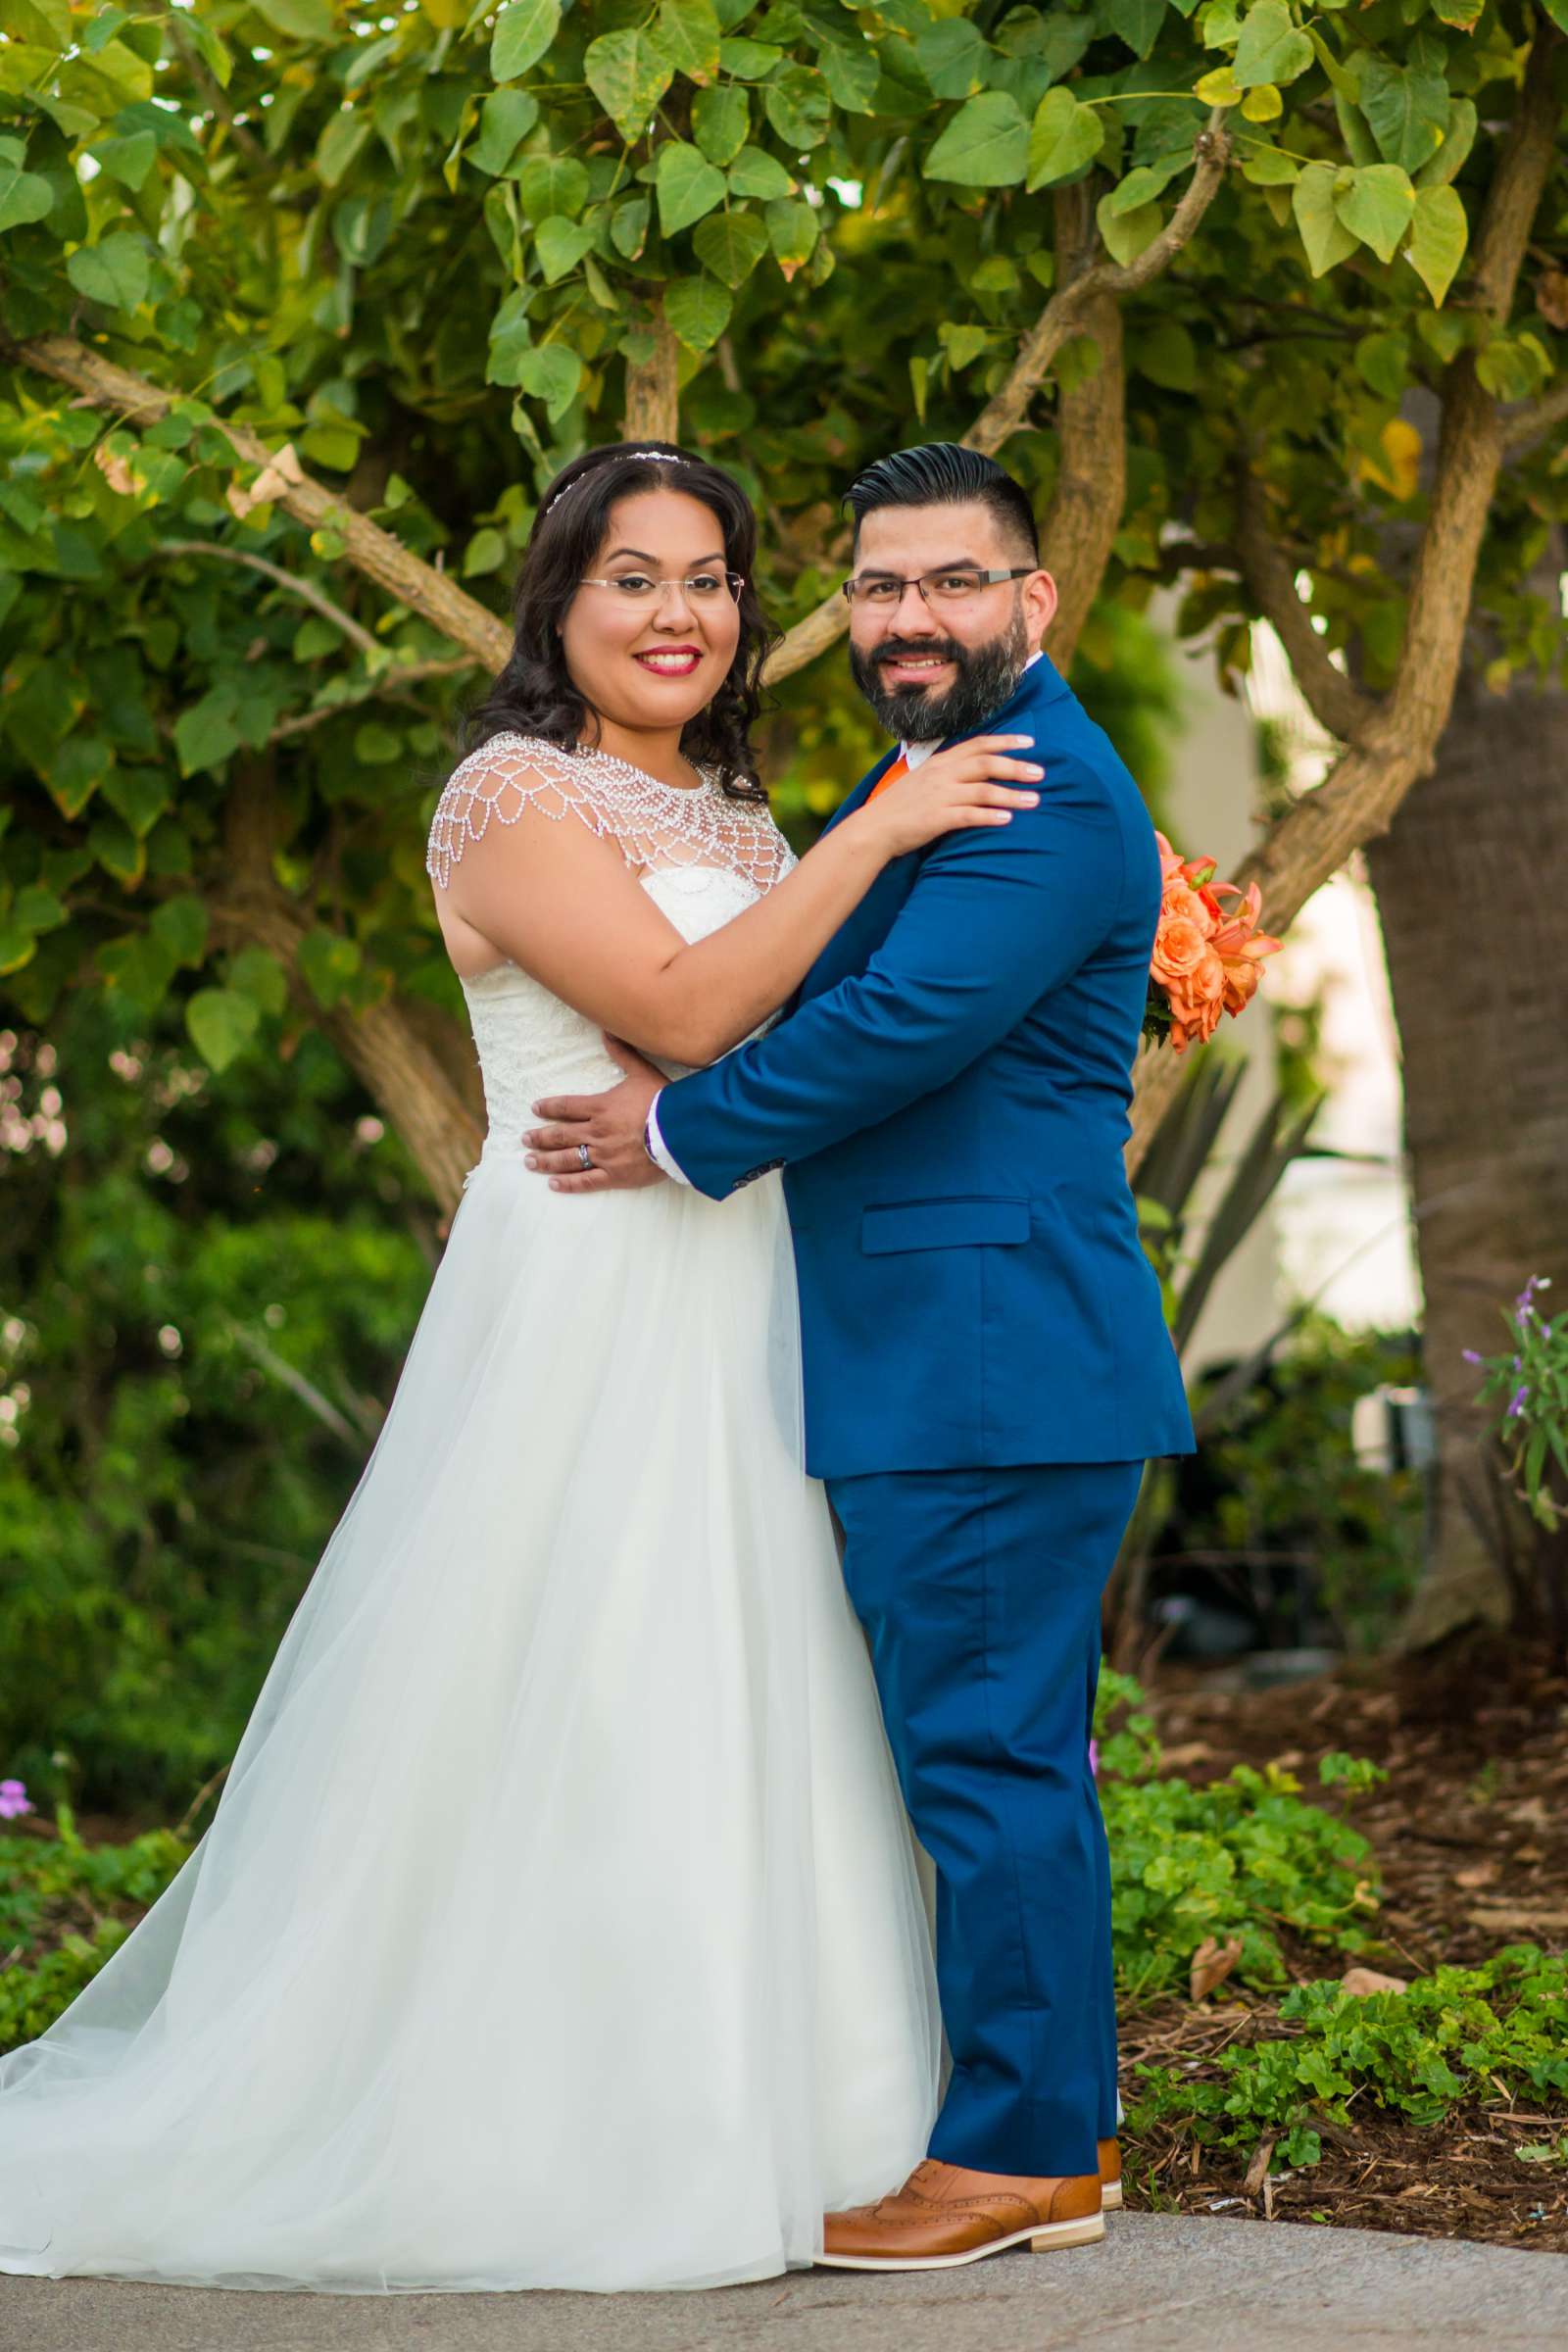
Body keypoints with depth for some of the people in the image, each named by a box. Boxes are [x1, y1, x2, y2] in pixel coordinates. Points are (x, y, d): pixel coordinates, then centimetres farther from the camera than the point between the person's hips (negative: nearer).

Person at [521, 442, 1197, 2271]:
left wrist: (680, 1132, -11)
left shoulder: (1051, 795, -13)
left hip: (993, 1362, -11)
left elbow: (904, 1025, -21)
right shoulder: (909, 785, 21)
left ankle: (1022, 2153, 5)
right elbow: (830, 1009, 26)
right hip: (929, 1367, 11)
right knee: (1000, 1751, 15)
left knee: (985, 1748, -5)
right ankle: (1059, 2113, 25)